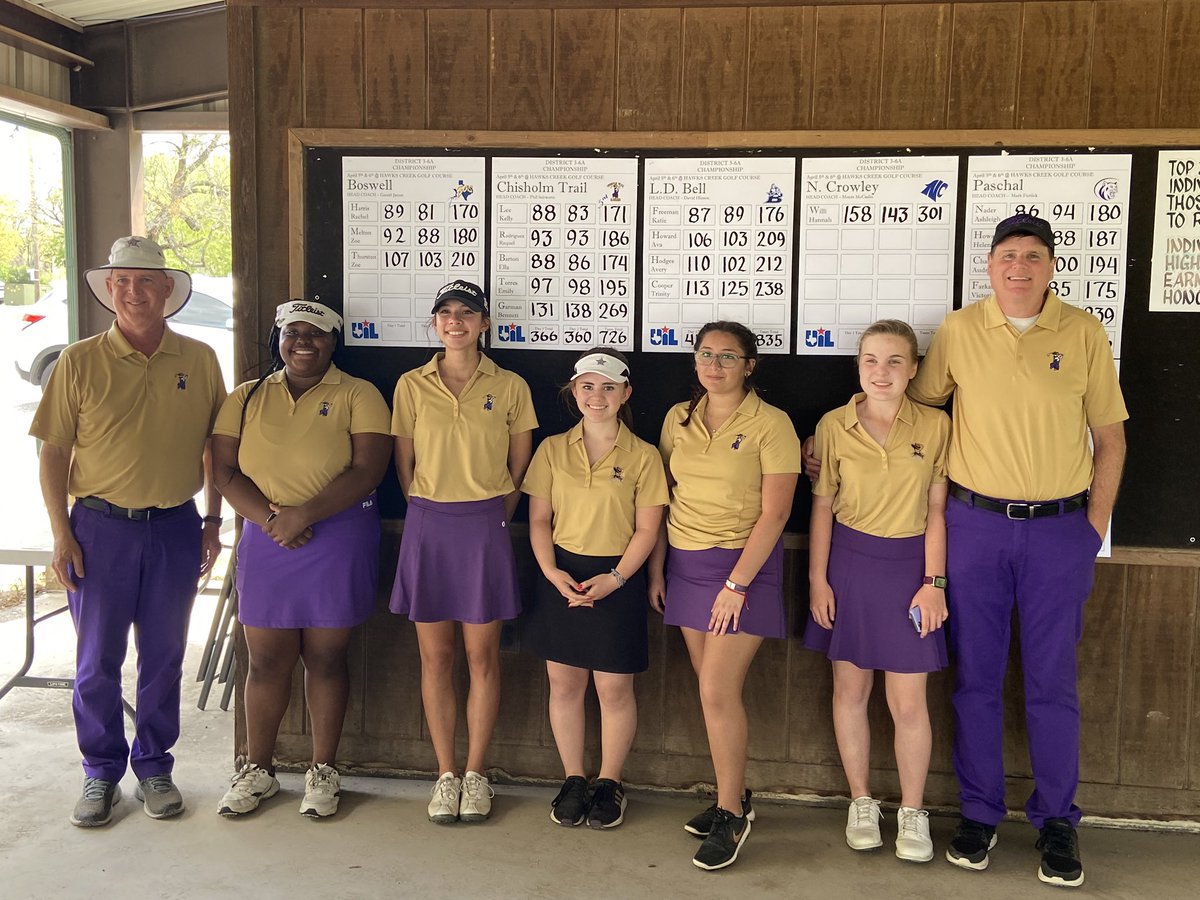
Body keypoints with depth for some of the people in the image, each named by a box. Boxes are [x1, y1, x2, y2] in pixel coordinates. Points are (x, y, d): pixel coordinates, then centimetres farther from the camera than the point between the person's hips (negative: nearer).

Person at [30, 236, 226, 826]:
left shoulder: (199, 360, 3)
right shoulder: (80, 362, -1)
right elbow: (53, 453, -1)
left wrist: (213, 520, 7)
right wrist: (62, 534, -6)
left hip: (175, 528, 1)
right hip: (101, 527, -1)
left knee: (164, 656, 10)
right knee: (97, 660, 7)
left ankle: (154, 767, 26)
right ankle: (101, 773, 23)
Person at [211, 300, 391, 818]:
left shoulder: (357, 396, 0)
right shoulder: (248, 398, 10)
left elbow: (367, 471, -11)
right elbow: (225, 472, 2)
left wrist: (304, 513, -19)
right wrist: (270, 518, -13)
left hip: (340, 539, -2)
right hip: (266, 542, 3)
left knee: (325, 658, 6)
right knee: (266, 660, 8)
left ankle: (323, 771, 21)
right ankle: (257, 771, 25)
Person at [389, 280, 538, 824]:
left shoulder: (510, 387, 1)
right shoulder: (412, 386, 4)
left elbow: (520, 469, 7)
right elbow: (404, 464, 8)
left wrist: (490, 521, 6)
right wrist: (430, 516, 6)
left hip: (485, 528, -1)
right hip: (427, 525, 1)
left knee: (482, 656, 4)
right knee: (435, 657, 6)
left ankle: (474, 774, 18)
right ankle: (446, 775, 18)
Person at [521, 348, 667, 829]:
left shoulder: (642, 456, -2)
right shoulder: (553, 449, 4)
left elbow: (646, 529, -3)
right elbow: (539, 519, 4)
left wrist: (615, 578, -15)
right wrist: (551, 571, -10)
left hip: (617, 579, -2)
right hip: (561, 578, 2)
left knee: (614, 687, 5)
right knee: (564, 683, 9)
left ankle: (609, 784, 23)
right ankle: (573, 780, 26)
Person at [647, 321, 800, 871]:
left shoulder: (770, 424, -9)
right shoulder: (678, 419, 7)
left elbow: (774, 514, -12)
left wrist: (736, 583, -16)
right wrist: (656, 569, 8)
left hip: (743, 564, -5)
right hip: (685, 563, 5)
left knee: (718, 692, -8)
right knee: (713, 690, 10)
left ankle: (731, 814, 9)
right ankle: (732, 797, 26)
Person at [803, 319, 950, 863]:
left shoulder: (935, 426, -4)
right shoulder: (834, 427, -3)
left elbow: (937, 509, -1)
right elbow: (822, 507, 2)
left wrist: (934, 582, -6)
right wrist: (817, 579, -1)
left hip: (909, 566, -1)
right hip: (849, 562, 1)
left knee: (908, 702, 2)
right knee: (850, 689, 11)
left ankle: (912, 812, 22)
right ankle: (861, 801, 29)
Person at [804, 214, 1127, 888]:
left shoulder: (1083, 332, 1)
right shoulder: (958, 331, 1)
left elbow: (1110, 438, 6)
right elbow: (913, 408, 12)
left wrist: (1093, 530, 2)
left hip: (1059, 529, 0)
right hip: (975, 524, 1)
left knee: (1053, 681, 7)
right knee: (976, 678, 8)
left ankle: (1057, 822, 23)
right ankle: (980, 813, 24)